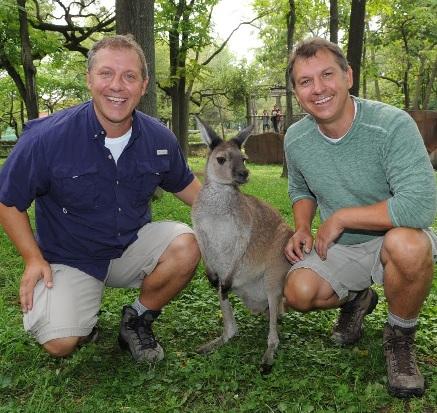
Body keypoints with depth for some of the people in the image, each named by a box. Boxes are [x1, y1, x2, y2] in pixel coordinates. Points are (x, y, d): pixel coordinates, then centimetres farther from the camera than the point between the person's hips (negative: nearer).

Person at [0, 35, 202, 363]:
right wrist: (34, 259, -11)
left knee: (186, 246, -25)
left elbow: (184, 184, 11)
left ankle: (138, 319, 2)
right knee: (60, 343, -23)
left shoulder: (159, 139, -8)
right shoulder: (47, 137, -19)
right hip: (69, 260, -3)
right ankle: (83, 320, 17)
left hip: (133, 246, 3)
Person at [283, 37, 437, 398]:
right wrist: (302, 230, -6)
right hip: (337, 247, 4)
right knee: (298, 294, -21)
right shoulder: (295, 139, -5)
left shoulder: (392, 125, -25)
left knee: (407, 243, -38)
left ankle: (399, 340, -8)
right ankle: (356, 299, 17)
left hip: (393, 240, -4)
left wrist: (340, 217, -26)